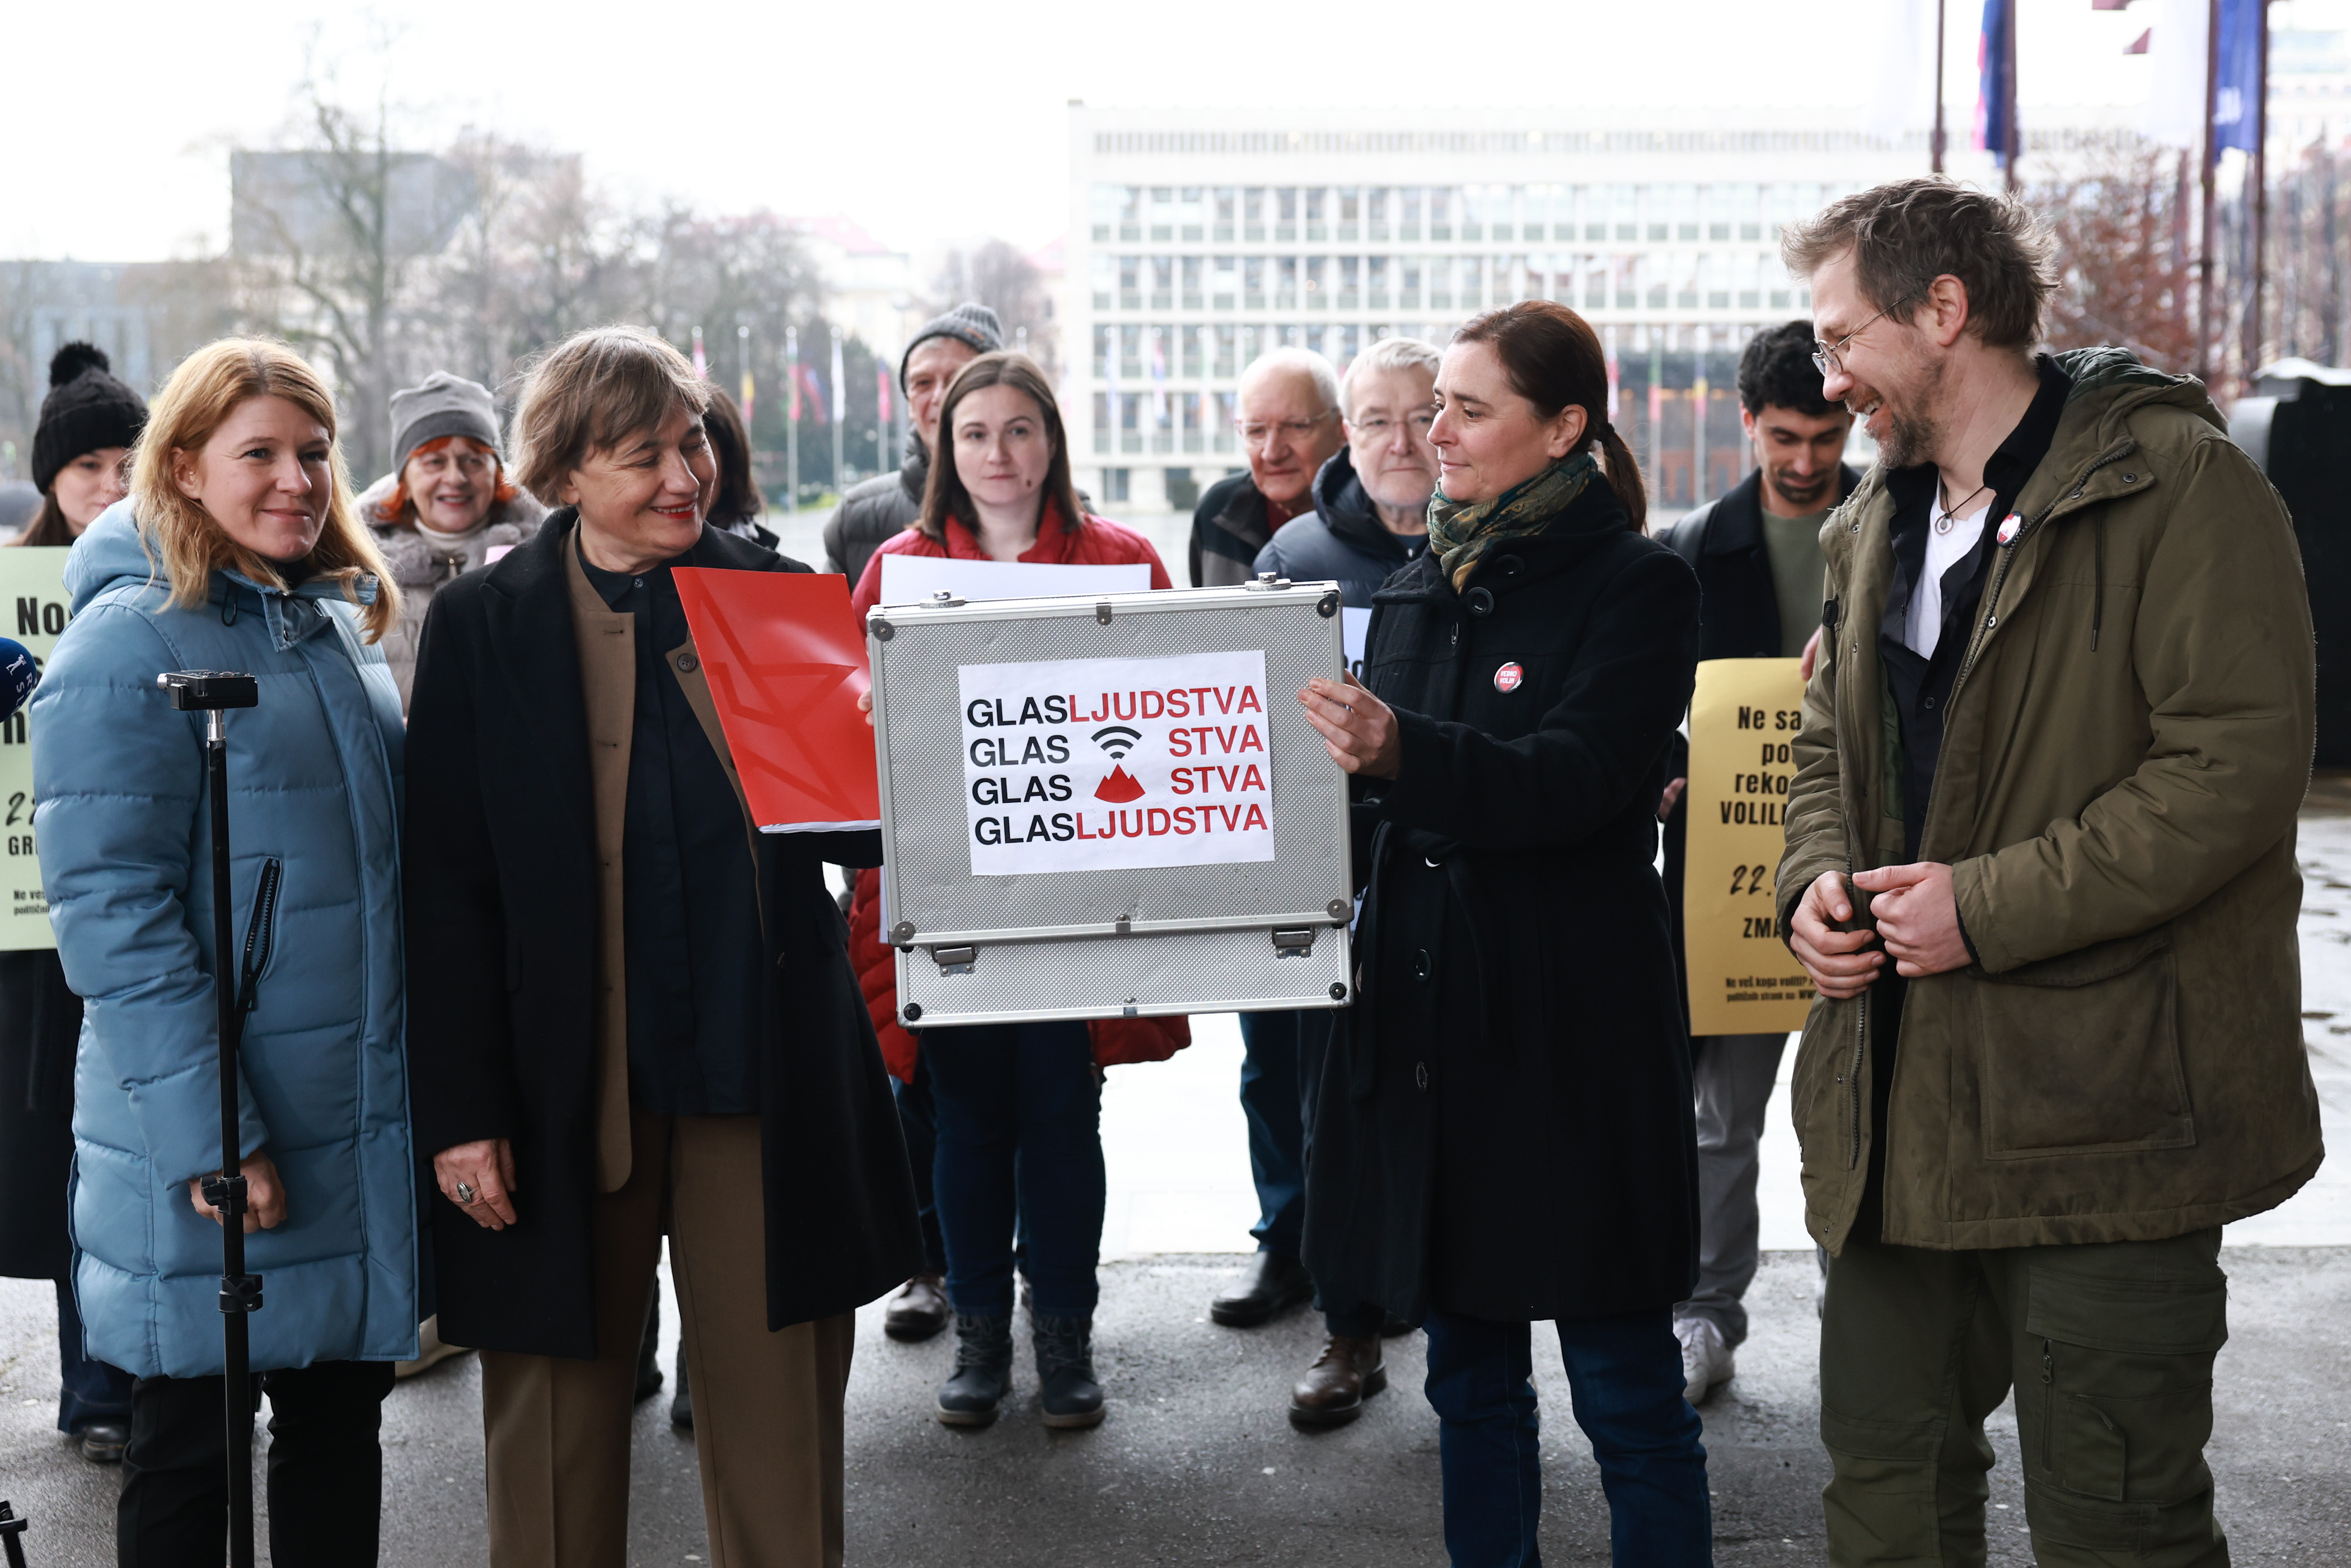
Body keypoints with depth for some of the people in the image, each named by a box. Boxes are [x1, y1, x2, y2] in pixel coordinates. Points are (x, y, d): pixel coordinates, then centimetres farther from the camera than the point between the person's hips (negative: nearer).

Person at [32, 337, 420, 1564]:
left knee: (341, 1425, 15)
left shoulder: (346, 622, 11)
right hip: (217, 1142, -7)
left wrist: (430, 1084, 14)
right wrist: (209, 1134, -22)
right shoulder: (130, 641, -12)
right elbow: (109, 910, -17)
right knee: (189, 1459, 8)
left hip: (366, 1124, 7)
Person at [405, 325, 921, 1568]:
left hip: (763, 1080, 1)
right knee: (560, 1426, 11)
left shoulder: (780, 595, 5)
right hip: (565, 1087, -1)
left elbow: (850, 825, 9)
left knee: (781, 1413, 8)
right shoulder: (483, 624, -1)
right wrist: (461, 1111, -8)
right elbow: (446, 886, -2)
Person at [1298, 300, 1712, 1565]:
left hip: (1570, 1031, -6)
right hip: (1426, 1022, 6)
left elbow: (1576, 780, -20)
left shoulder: (1637, 588, -5)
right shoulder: (1417, 593, 14)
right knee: (1470, 1380, 14)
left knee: (1626, 1389, 1)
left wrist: (1403, 753, -35)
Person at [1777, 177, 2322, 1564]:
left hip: (2101, 1107, -7)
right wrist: (1817, 878, 2)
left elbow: (2241, 761, -18)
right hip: (1898, 1100, 8)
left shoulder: (2182, 482, -11)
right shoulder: (1876, 525, 15)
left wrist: (1991, 906, -19)